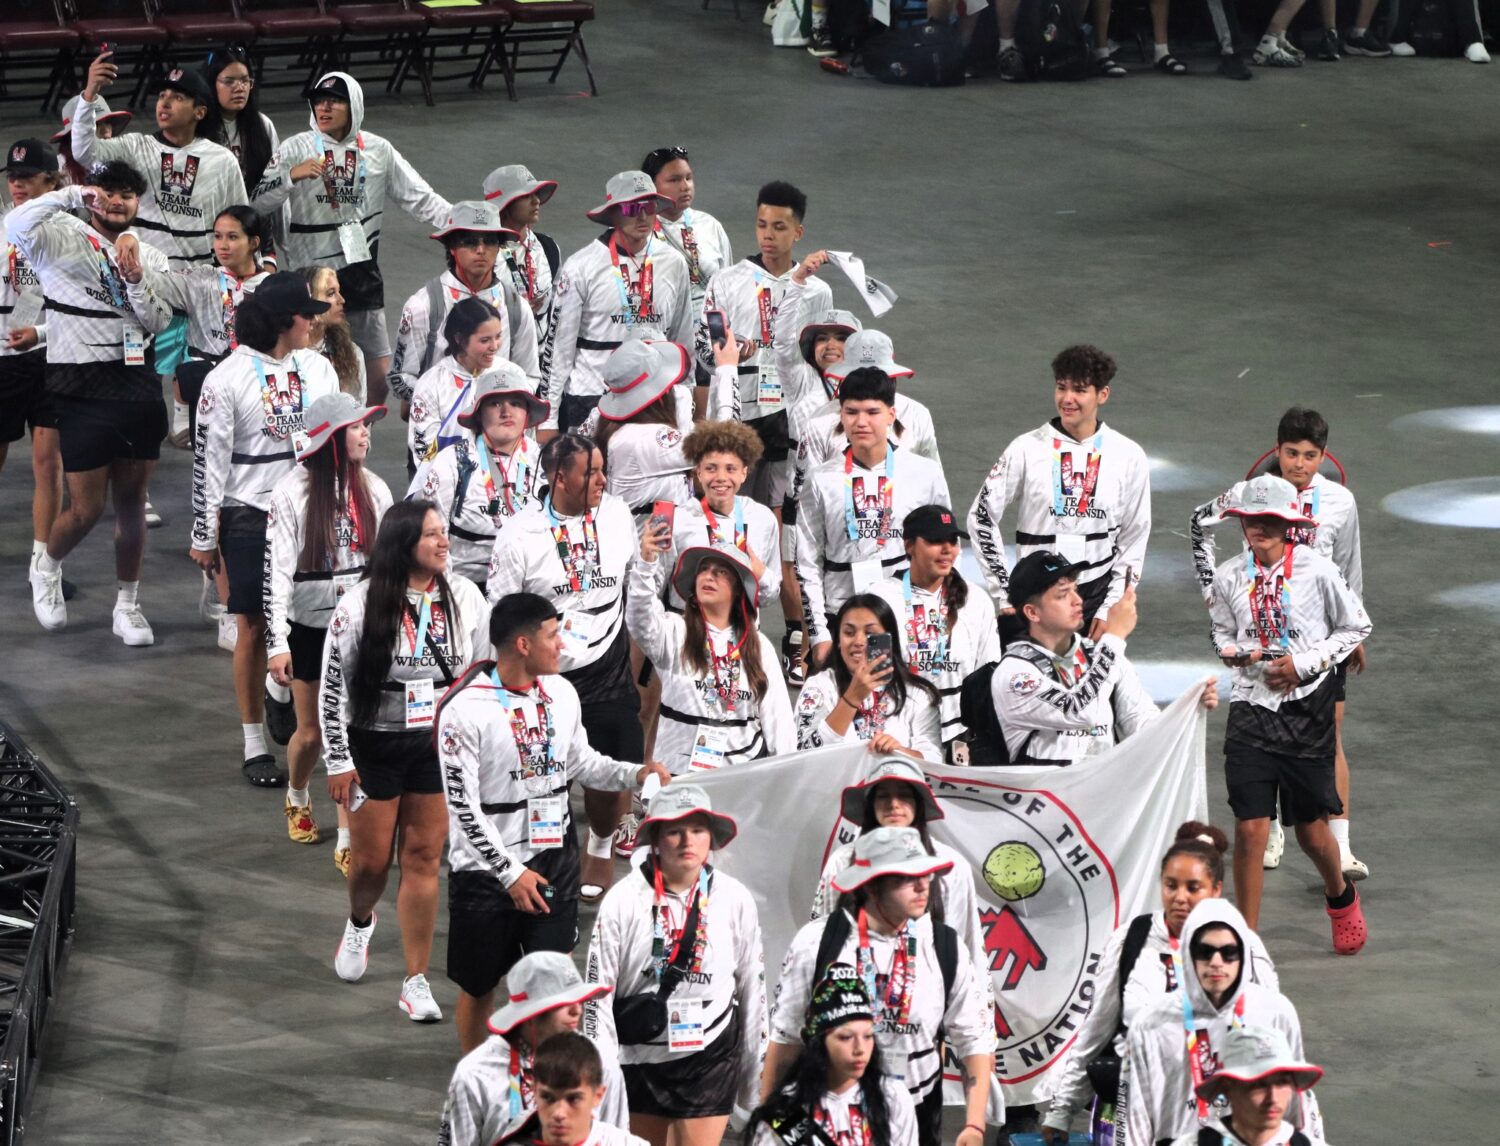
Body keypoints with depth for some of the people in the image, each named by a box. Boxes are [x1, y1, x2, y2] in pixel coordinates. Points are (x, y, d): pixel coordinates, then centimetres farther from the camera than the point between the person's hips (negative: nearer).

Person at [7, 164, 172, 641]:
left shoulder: (151, 258, 11)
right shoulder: (62, 241, -1)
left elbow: (160, 323, 3)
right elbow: (15, 225, -21)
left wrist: (137, 282, -13)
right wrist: (72, 195, -18)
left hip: (138, 387, 4)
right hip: (82, 389, -4)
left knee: (132, 502, 9)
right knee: (86, 509, -3)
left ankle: (128, 606, 20)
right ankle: (47, 570, 27)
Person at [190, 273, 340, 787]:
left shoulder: (317, 369, 7)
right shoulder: (228, 378, -9)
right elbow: (208, 459, -6)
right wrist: (204, 537, -6)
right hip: (252, 518, -4)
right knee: (255, 629, 3)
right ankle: (255, 748, 11)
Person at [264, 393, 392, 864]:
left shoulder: (373, 489, 0)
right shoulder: (292, 493, -13)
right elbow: (276, 571, -13)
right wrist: (276, 643, -17)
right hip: (309, 626, -2)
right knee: (312, 732, 10)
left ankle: (347, 842, 4)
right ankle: (298, 799, 42)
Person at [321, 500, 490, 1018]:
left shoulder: (464, 597, -1)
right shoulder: (360, 605, -11)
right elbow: (332, 686, -7)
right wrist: (338, 761, -8)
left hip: (438, 745, 2)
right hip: (373, 746, -2)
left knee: (423, 860, 3)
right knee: (371, 860, 7)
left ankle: (416, 982, 10)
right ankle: (359, 923, 42)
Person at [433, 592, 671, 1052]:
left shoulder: (560, 693, 3)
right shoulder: (466, 708, -18)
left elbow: (581, 762, 17)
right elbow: (463, 805, -17)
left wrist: (635, 774, -2)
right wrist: (510, 872, -18)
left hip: (554, 859, 4)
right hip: (486, 869, -4)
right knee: (479, 984, 9)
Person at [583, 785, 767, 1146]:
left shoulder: (735, 899, -3)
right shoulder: (624, 900, -9)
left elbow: (752, 989, 6)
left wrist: (754, 1076, 9)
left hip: (710, 1061, 0)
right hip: (637, 1058, 0)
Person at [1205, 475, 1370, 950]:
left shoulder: (1317, 570, -9)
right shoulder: (1230, 577, -2)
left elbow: (1356, 627, 2)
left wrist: (1304, 663, -9)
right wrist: (1232, 651, -9)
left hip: (1307, 704, -1)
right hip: (1252, 703, 1)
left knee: (1311, 828, 9)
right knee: (1250, 827, -7)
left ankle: (1341, 897, 42)